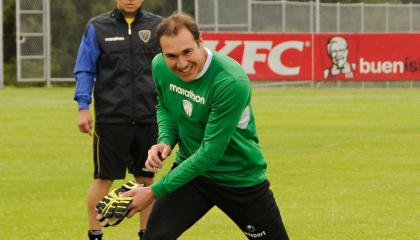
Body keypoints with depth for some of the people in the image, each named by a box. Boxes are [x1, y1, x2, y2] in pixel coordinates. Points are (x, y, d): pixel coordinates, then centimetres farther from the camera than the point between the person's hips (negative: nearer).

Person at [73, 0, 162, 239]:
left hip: (148, 118, 2)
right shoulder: (98, 27, 2)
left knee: (147, 179, 9)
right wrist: (83, 107, -5)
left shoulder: (158, 26, 5)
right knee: (104, 178, 2)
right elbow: (85, 70, 3)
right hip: (110, 119, -2)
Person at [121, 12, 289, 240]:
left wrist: (155, 191, -24)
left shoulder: (231, 82, -31)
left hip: (240, 177, -4)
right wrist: (165, 141, -10)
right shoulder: (160, 67, -11)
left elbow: (210, 152, -28)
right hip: (190, 169, 4)